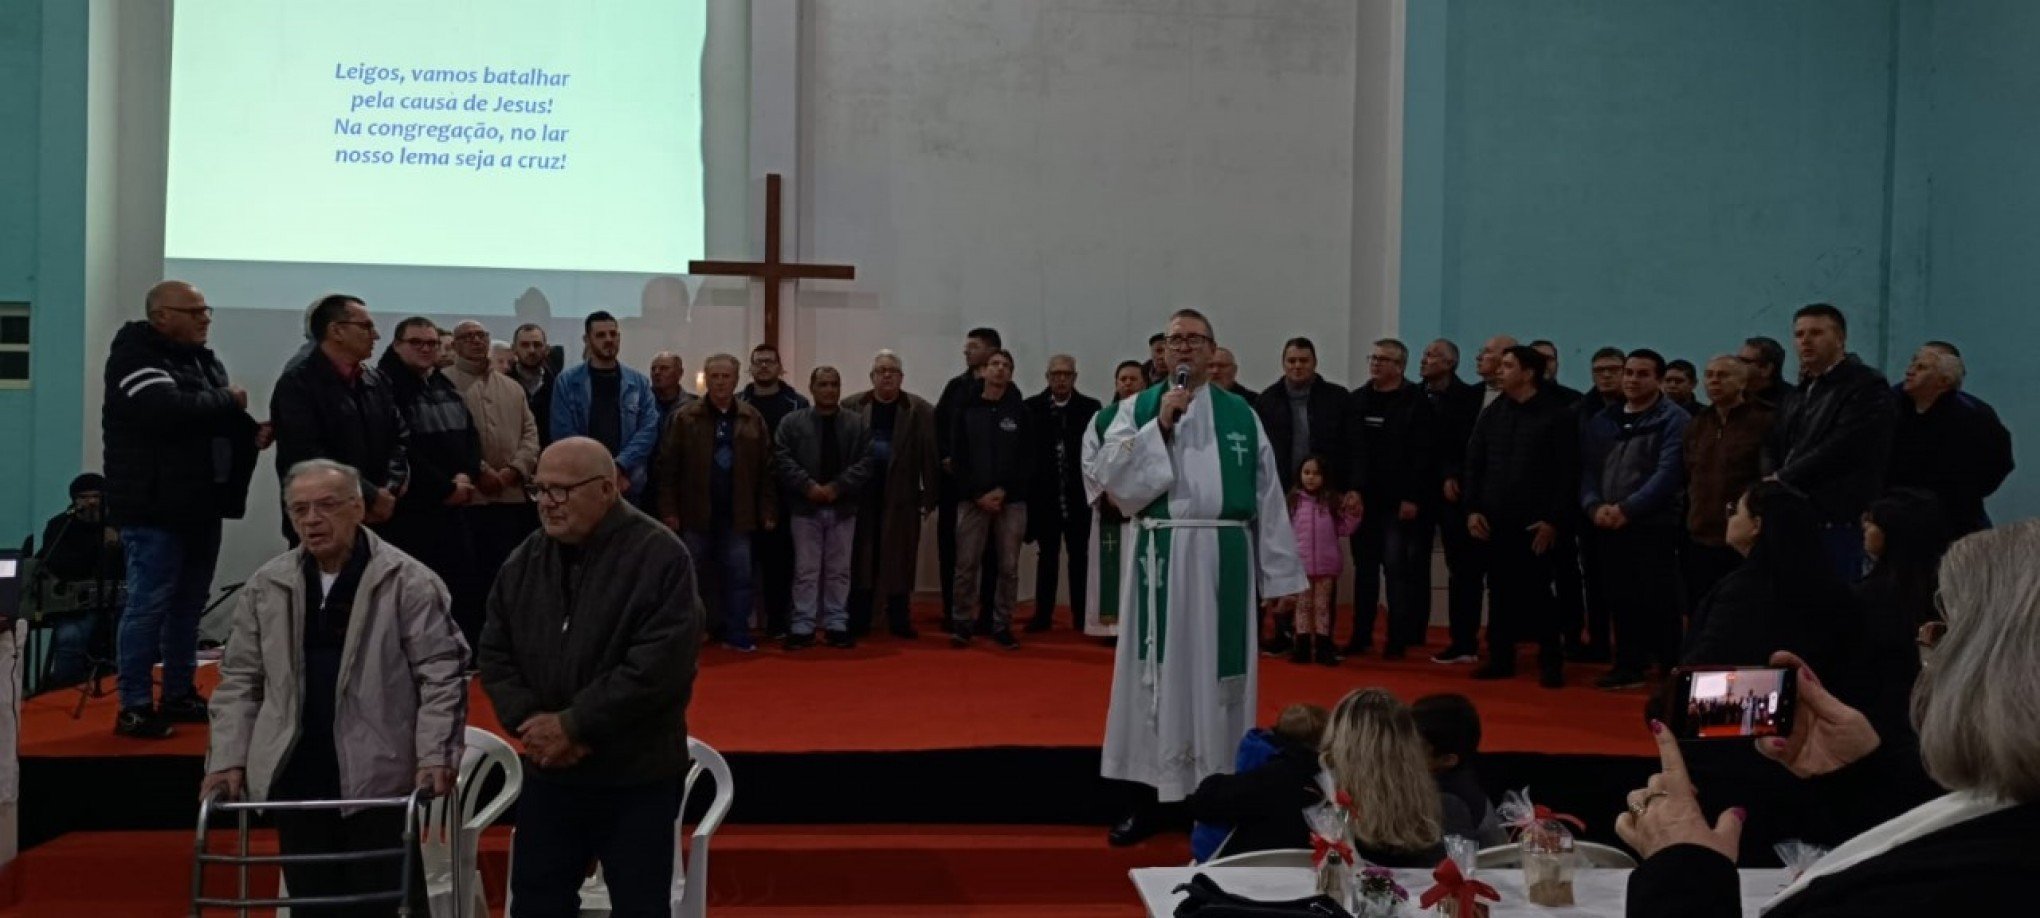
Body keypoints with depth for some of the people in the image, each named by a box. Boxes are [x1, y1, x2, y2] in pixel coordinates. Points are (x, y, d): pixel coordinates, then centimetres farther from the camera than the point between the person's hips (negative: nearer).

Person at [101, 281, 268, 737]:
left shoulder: (203, 359, 16)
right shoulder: (135, 357, -11)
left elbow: (220, 422, 20)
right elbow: (171, 411, -28)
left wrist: (251, 433, -3)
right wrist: (228, 400, -13)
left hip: (201, 503, 9)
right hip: (154, 506, -9)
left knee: (189, 604, 14)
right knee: (148, 604, -6)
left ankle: (179, 694, 24)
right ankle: (134, 706, 0)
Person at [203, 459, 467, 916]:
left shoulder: (408, 582, -5)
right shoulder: (265, 586, 8)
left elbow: (441, 674, -7)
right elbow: (240, 679, 11)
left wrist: (434, 757, -15)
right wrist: (228, 759, 2)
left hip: (377, 774, -4)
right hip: (295, 775, 4)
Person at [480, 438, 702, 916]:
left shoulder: (660, 557, -14)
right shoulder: (524, 561, 5)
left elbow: (658, 666, -21)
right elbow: (495, 655, 7)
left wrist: (573, 725, -18)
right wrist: (531, 722, -11)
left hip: (637, 778, -5)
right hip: (548, 772, 5)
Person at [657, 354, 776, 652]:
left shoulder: (752, 419, 4)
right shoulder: (684, 418, -1)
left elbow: (766, 469, 5)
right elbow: (668, 468, -2)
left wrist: (768, 511, 1)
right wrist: (669, 510, -7)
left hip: (737, 515, 1)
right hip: (695, 514, -1)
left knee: (739, 576, 4)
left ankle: (737, 635, 13)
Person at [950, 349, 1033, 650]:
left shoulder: (1020, 411, 7)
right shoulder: (967, 410, 7)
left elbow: (1027, 459, 2)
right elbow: (958, 457, 2)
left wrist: (1004, 491, -9)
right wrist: (978, 495, -7)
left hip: (1011, 500, 0)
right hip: (972, 499, 0)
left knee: (1009, 566, 1)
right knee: (966, 565, -3)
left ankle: (1002, 625, 10)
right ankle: (962, 623, 7)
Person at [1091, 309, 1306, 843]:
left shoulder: (1241, 414, 9)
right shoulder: (1139, 408, 6)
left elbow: (1268, 495, 7)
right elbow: (1106, 474, -7)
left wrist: (1280, 573, 4)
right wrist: (1159, 427, -13)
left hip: (1225, 558, 1)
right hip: (1162, 557, -1)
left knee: (1220, 675, 6)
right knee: (1160, 676, 3)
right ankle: (1155, 794, 11)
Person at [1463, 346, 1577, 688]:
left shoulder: (1557, 415, -4)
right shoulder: (1492, 415, 10)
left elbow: (1568, 473, -7)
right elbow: (1474, 465, 11)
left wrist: (1553, 519, -11)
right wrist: (1473, 509, 2)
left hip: (1536, 522, -4)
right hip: (1495, 520, 4)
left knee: (1537, 591, -1)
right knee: (1502, 591, 8)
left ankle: (1550, 662, 9)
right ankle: (1501, 657, 16)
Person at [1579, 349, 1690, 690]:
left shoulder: (1674, 420, -2)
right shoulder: (1601, 422, 15)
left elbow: (1669, 472, -12)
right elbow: (1587, 468, 11)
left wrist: (1627, 509, -18)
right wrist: (1594, 506, -8)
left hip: (1654, 525, -5)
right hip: (1607, 527, 5)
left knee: (1658, 601, -5)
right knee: (1620, 601, 9)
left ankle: (1671, 672, 4)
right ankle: (1629, 665, 18)